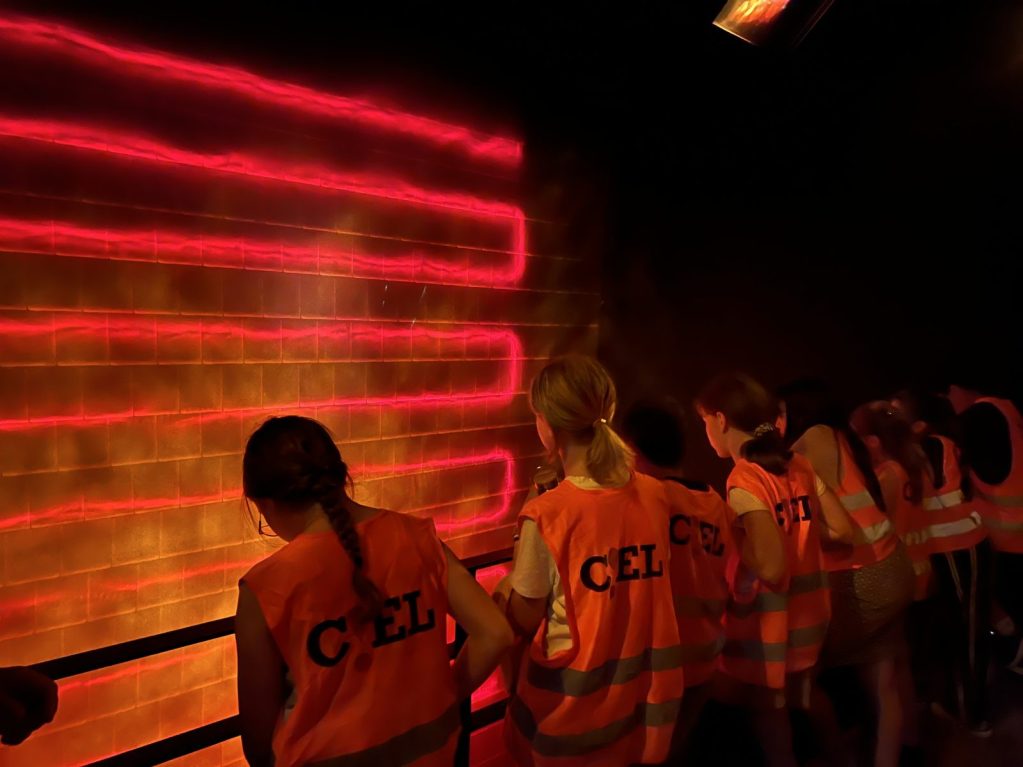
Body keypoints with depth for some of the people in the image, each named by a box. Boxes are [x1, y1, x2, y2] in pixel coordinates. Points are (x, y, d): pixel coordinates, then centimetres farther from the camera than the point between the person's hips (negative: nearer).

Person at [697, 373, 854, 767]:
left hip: (769, 617, -8)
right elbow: (842, 530, 4)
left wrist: (731, 533, -16)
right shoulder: (799, 466, -2)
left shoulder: (744, 481, -24)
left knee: (768, 707, 13)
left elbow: (771, 568, -29)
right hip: (808, 607, 8)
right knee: (804, 693, 30)